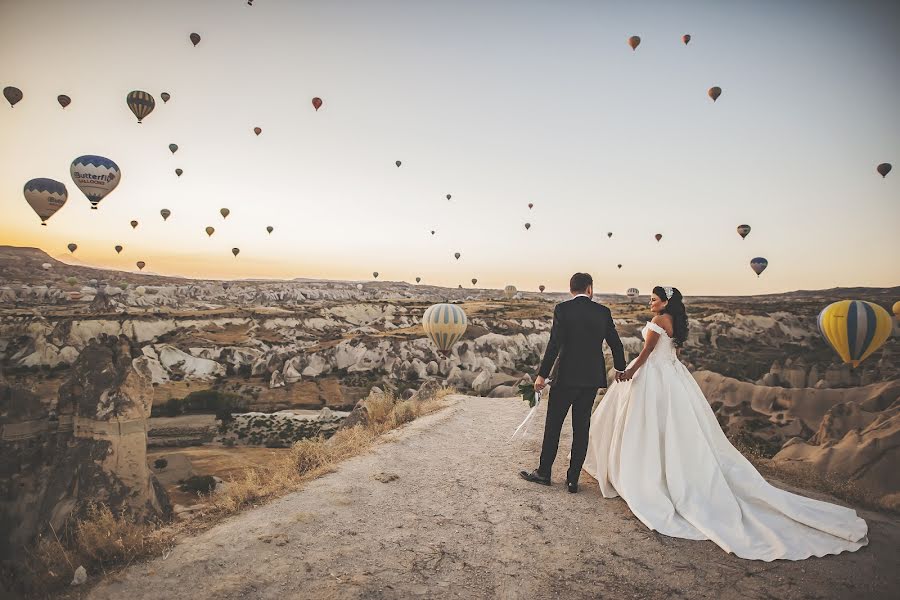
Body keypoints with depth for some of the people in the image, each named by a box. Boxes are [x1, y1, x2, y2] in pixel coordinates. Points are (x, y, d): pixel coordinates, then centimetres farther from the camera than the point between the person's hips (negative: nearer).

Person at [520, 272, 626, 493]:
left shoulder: (562, 309, -8)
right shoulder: (603, 311, 3)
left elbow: (554, 344, -15)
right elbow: (616, 343, 11)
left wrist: (542, 374, -10)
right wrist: (620, 369, 28)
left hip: (566, 376, -3)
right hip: (592, 378, 4)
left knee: (553, 425, 9)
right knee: (581, 427, 11)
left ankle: (544, 472, 20)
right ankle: (573, 479, 16)